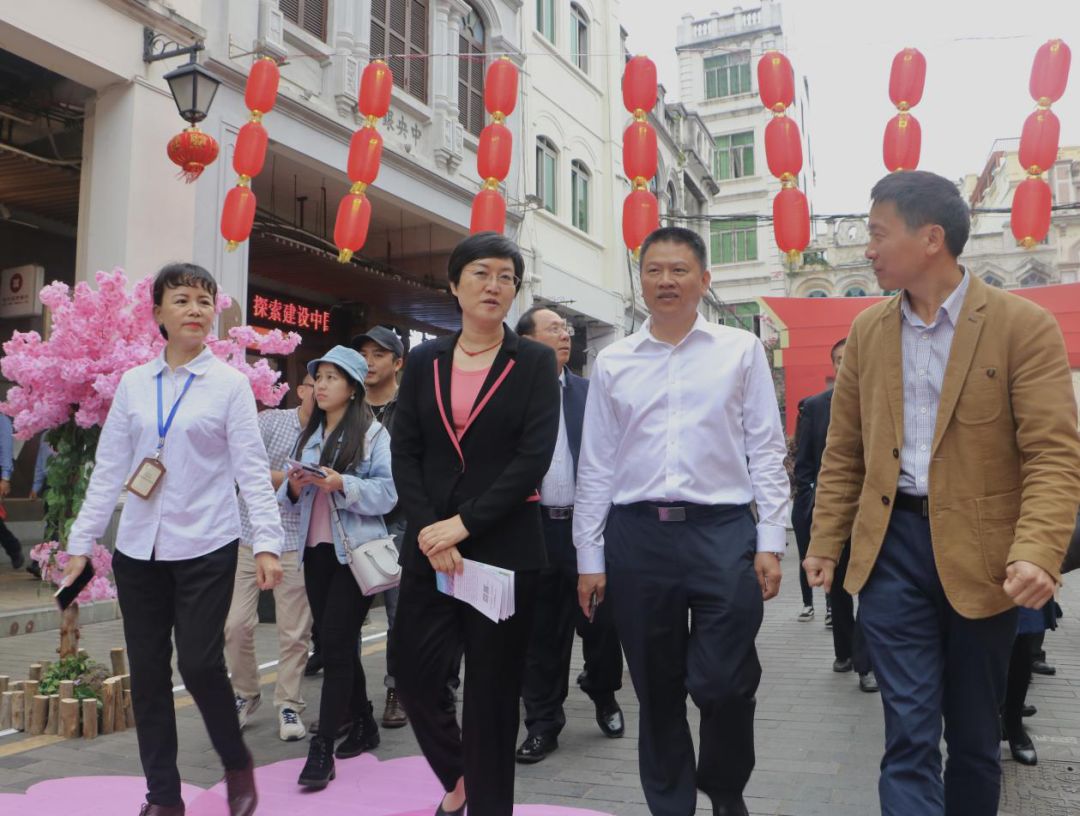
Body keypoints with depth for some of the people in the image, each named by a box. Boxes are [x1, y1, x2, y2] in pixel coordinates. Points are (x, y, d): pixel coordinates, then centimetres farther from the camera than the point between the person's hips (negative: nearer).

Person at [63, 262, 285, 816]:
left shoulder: (230, 383, -2)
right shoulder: (132, 384, 7)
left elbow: (251, 468, -7)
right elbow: (109, 468, 9)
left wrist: (266, 542, -15)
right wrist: (82, 541, 7)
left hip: (205, 548, -4)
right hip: (138, 549, 4)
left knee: (199, 663, -6)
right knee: (147, 672, 8)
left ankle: (237, 763, 22)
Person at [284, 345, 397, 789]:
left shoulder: (374, 434, -5)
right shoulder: (308, 436, 15)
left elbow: (387, 492, -14)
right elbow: (289, 502, 15)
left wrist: (342, 484, -25)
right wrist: (294, 487, -7)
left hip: (354, 551, -7)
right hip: (316, 551, 7)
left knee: (335, 645, -9)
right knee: (336, 645, 13)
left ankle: (322, 748, -3)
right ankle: (362, 724, 28)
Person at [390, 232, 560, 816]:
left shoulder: (534, 362, 0)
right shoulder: (424, 361, 9)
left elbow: (534, 457, -8)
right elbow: (404, 453, 4)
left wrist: (464, 524, -14)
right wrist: (426, 530, -9)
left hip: (504, 547, -3)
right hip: (428, 545, 3)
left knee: (492, 692, 5)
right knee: (416, 679, 7)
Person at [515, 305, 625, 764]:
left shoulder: (589, 392, 5)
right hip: (534, 528, -1)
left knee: (600, 623, 10)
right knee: (541, 633, 8)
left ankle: (604, 697, 37)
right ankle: (543, 724, 23)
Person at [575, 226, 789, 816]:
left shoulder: (741, 350, 5)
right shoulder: (612, 362, 9)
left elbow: (766, 451, 4)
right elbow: (596, 465, 9)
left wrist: (770, 543, -2)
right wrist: (590, 557, 7)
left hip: (722, 530, -1)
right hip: (636, 533, 2)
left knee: (724, 684, -1)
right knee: (656, 691, 11)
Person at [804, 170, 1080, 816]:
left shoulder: (1024, 325, -6)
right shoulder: (867, 331, 6)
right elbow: (844, 453, 10)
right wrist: (825, 543, 6)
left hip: (980, 554, -2)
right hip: (892, 544, 2)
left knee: (975, 735, 15)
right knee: (909, 734, 0)